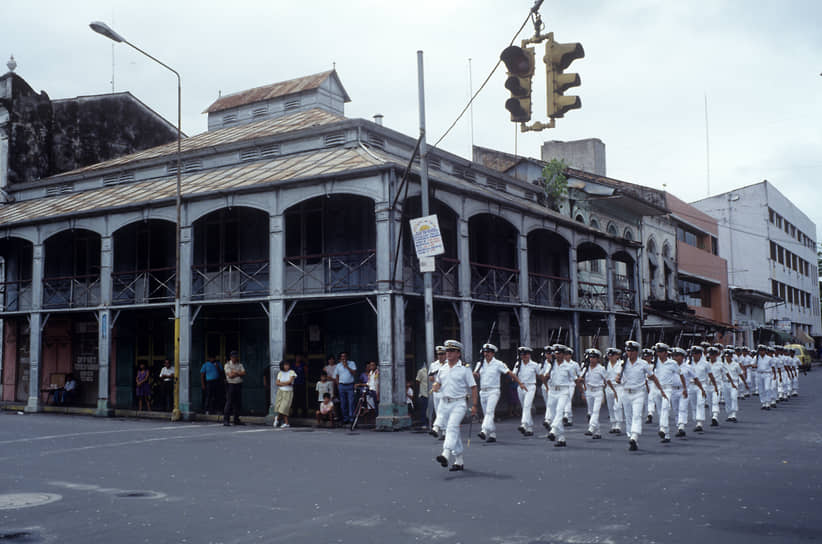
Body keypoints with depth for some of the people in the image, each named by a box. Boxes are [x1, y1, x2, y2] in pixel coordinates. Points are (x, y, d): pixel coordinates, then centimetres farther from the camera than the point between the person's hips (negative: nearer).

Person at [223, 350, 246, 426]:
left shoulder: (240, 365, 13)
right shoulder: (227, 365, -1)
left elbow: (244, 373, 0)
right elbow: (230, 375, -13)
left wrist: (235, 372, -10)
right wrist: (239, 373, -6)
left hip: (238, 385, 5)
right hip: (231, 385, -5)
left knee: (238, 403, 5)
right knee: (229, 402, -8)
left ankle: (236, 420, 13)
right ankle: (225, 420, -5)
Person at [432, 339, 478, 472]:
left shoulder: (464, 369, -1)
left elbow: (473, 387, 0)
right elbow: (437, 383, 23)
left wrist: (474, 405, -6)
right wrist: (435, 386, -2)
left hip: (458, 403, -6)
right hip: (444, 403, 6)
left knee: (452, 427, -24)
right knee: (452, 431, 10)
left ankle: (446, 455, -39)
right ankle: (459, 461, 18)